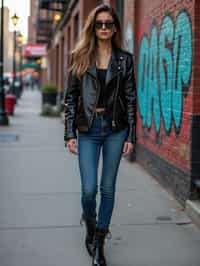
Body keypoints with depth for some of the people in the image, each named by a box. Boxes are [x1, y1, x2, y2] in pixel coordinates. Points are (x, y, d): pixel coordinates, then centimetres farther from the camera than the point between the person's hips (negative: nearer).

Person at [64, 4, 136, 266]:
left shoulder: (124, 59, 3)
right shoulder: (80, 57, 3)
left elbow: (131, 99, 3)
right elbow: (70, 97, 3)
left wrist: (131, 136, -2)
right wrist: (70, 134, -3)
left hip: (115, 129, 1)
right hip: (88, 129, 0)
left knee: (108, 187, 5)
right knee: (89, 188, -5)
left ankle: (99, 243, 18)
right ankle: (90, 227, 27)